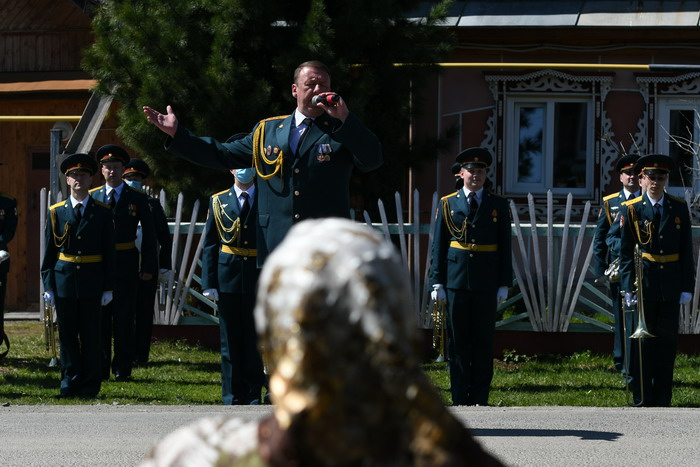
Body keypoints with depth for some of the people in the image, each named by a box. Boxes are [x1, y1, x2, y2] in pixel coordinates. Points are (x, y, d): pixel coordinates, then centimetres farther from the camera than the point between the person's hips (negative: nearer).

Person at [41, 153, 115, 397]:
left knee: (91, 336, 1)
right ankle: (70, 383, 11)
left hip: (91, 283, -1)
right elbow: (49, 252, 6)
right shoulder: (56, 212, 6)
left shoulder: (102, 213, 4)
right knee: (67, 334, 4)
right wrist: (48, 285, 0)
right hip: (64, 281, 1)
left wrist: (108, 288, -1)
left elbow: (109, 252, 4)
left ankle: (90, 385, 7)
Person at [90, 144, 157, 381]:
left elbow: (149, 234, 5)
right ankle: (100, 368, 10)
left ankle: (122, 368, 7)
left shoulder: (138, 198, 4)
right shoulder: (92, 197, 6)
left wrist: (149, 266, -2)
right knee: (100, 316, 3)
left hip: (126, 264, -1)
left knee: (124, 317, 1)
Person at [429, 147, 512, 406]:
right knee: (457, 341, 1)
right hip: (456, 281, 0)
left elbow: (504, 247, 8)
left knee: (483, 341, 1)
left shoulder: (498, 205, 9)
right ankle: (460, 398, 5)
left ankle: (480, 397, 5)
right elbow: (438, 246, 6)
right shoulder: (448, 204, 7)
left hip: (486, 283, 0)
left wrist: (504, 284, 1)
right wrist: (437, 282, -1)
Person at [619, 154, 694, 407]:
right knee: (643, 343, 1)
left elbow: (686, 250, 6)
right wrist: (628, 287, -7)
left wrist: (687, 287, 0)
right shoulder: (632, 210, 0)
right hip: (644, 286, -2)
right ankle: (642, 401, 7)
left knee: (667, 343, 5)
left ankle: (662, 401, 12)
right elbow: (625, 252, 0)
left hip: (670, 288, 2)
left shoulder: (679, 208, 5)